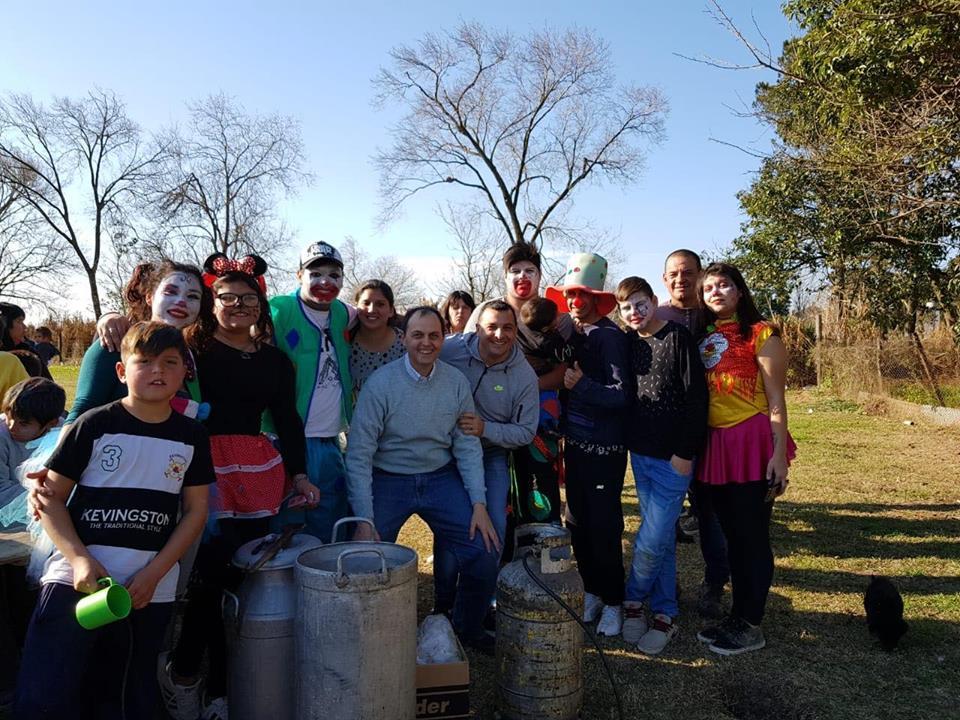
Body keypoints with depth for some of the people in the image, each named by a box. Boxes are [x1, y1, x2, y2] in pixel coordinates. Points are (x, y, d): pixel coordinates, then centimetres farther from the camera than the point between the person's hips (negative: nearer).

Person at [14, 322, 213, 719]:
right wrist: (79, 559, -15)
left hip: (151, 592, 3)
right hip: (77, 581, -2)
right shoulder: (95, 425, -4)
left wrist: (154, 573, -6)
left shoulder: (192, 437, 3)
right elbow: (51, 496, -2)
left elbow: (196, 510, 4)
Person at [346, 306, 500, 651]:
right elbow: (359, 454, -13)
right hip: (388, 480, -2)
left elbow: (467, 446, 1)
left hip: (440, 478, 3)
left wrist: (479, 503, -7)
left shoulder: (457, 382, -3)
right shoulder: (380, 383, -13)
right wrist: (364, 521, -17)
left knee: (484, 553, -8)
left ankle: (468, 628, 21)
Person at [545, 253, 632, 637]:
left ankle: (612, 601, 16)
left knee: (603, 527, 0)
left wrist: (582, 385, -27)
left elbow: (622, 394, -16)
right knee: (578, 524, 12)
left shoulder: (610, 336, -12)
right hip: (575, 443, 7)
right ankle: (591, 591, 29)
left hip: (604, 447, -7)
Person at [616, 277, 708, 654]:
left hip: (673, 459, -6)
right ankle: (664, 613, 25)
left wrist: (685, 453, -14)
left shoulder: (679, 337, -10)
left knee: (651, 541, -5)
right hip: (640, 454, 6)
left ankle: (633, 600, 19)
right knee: (661, 538, 14)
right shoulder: (629, 342, 7)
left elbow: (697, 397, -13)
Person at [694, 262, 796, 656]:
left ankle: (751, 625, 15)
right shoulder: (704, 338, 12)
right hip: (715, 446, 6)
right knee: (732, 535, 15)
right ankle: (737, 615, 27)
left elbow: (776, 401, -7)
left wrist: (778, 455, -12)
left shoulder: (761, 333, -4)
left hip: (753, 443, -6)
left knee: (752, 537, 2)